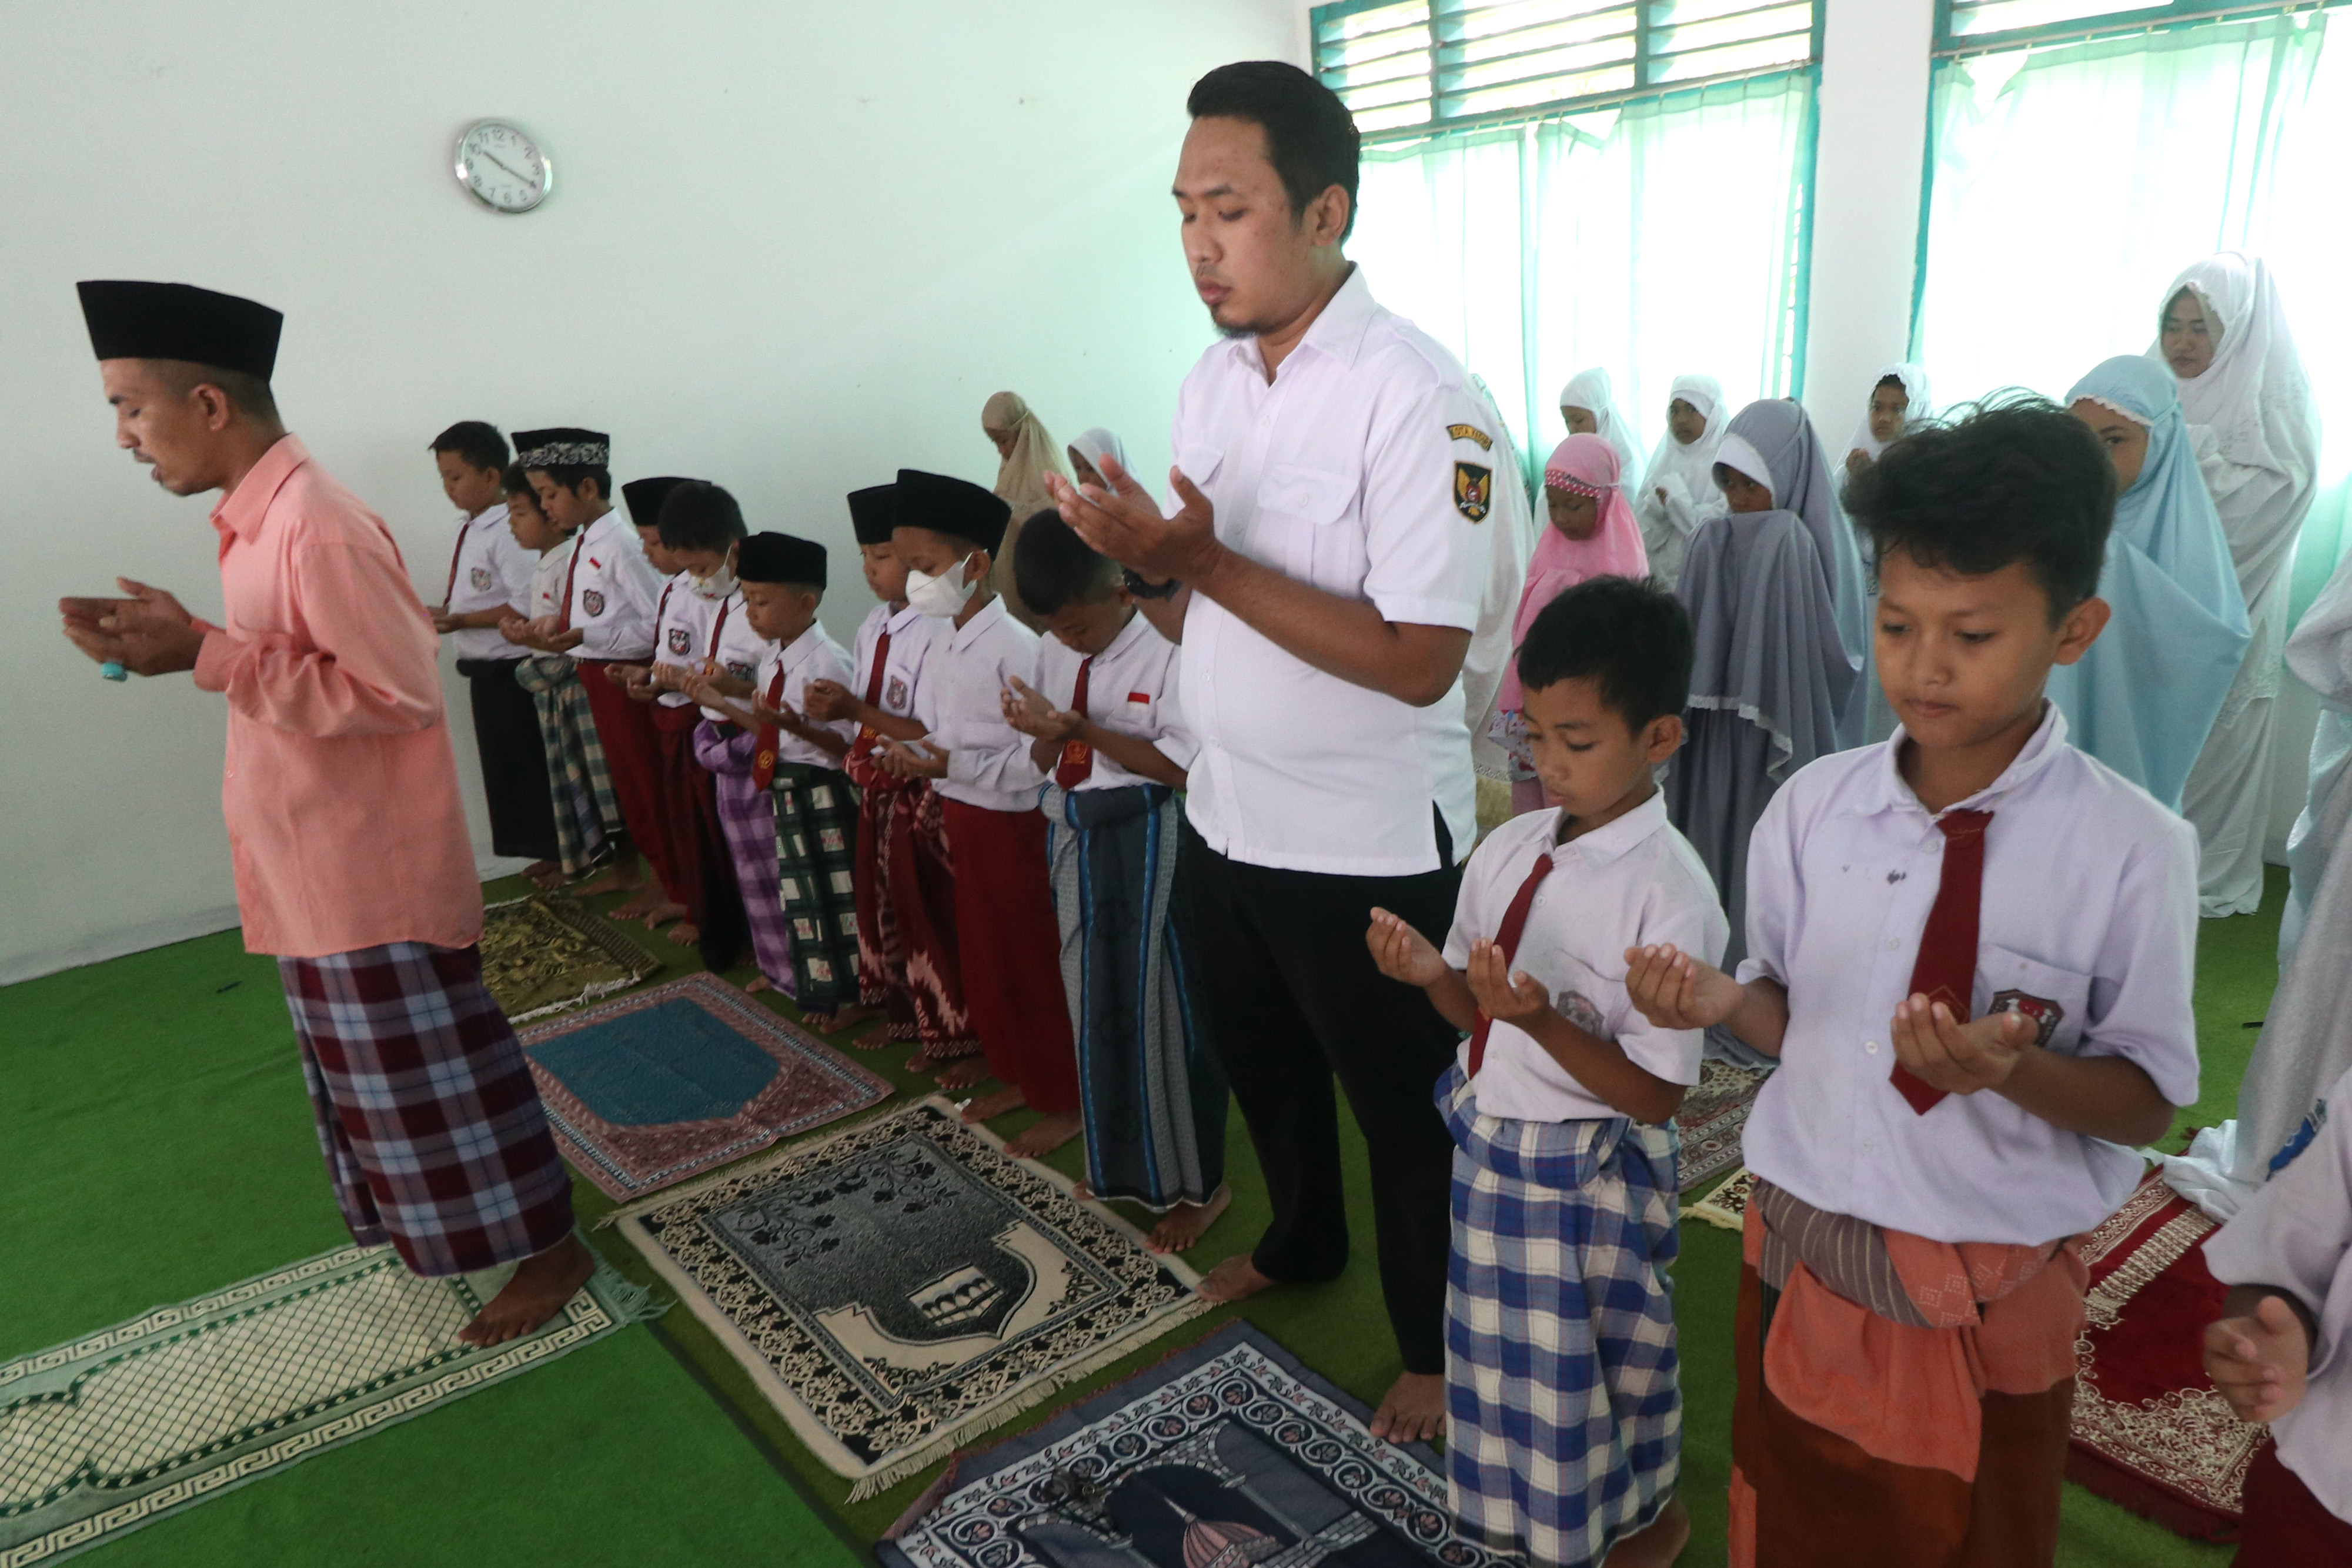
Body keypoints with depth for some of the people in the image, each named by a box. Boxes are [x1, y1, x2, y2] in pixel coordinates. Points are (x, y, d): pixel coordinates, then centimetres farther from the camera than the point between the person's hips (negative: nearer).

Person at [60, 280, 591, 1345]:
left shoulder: (318, 527, -22)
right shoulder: (259, 514, 8)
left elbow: (403, 693, -24)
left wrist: (206, 656, -25)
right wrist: (181, 647, 4)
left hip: (373, 877, -10)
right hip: (323, 874, 10)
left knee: (428, 1073, 3)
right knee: (380, 1074, 23)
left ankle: (549, 1251, 18)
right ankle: (435, 1218, 42)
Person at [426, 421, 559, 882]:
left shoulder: (508, 531, -17)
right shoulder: (469, 529, 11)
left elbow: (528, 606, -24)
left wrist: (461, 620, -21)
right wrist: (441, 615, 1)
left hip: (512, 669, -9)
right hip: (483, 670, 9)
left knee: (532, 766, 0)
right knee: (504, 765, 14)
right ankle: (548, 852, 24)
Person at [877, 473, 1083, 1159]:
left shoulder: (1014, 646, -21)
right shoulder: (946, 642, 5)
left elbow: (1037, 759, -24)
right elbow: (944, 735, 9)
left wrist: (951, 765, -28)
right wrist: (910, 753, -9)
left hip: (1010, 824, -8)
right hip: (963, 819, 9)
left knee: (1029, 964, 5)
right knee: (982, 959, 19)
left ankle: (1064, 1101, 22)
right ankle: (1018, 1076, 38)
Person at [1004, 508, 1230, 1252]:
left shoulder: (1167, 653, -16)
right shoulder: (1052, 652, 6)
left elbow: (1184, 768, -19)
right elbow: (1048, 763, 11)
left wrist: (1081, 730, -22)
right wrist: (1038, 731, -12)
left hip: (1147, 839, -7)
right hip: (1075, 834, 7)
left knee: (1157, 1007, 1)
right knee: (1093, 1001, 16)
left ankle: (1194, 1183, 20)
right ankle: (1118, 1163, 36)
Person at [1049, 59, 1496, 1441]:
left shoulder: (1419, 400, -20)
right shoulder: (1214, 378, 4)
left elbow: (1418, 659, -25)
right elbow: (1197, 612, 8)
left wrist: (1203, 560, -26)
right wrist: (1142, 557, -15)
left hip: (1369, 847, -7)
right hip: (1227, 818, 7)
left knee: (1406, 1109, 12)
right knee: (1266, 1068, 26)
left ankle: (1440, 1347, 37)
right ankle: (1303, 1243, 54)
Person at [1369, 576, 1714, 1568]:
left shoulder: (1670, 897, -24)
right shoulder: (1508, 850, -5)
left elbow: (1656, 1094, -21)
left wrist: (1542, 1019, -33)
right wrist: (1430, 972, -16)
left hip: (1587, 1176, -6)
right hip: (1489, 1147, 6)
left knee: (1594, 1366, 18)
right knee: (1504, 1356, 25)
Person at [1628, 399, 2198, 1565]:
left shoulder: (2134, 851, -15)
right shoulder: (1811, 807, -8)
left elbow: (2146, 1099, -9)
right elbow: (1792, 1012, 1)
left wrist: (2014, 1068, -29)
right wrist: (1728, 1002, -21)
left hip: (1989, 1293, -2)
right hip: (1798, 1253, 2)